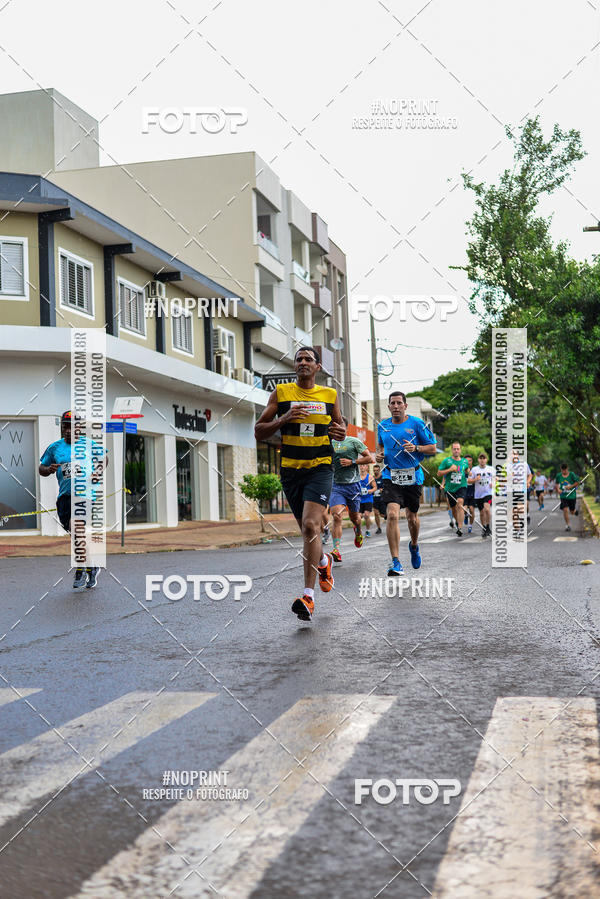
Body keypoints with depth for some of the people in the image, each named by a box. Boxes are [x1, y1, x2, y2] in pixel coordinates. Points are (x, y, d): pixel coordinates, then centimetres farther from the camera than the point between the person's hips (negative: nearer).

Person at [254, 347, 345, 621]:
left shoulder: (330, 395, 6)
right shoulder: (281, 393, 3)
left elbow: (338, 425, 22)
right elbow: (259, 432, 1)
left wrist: (341, 432, -3)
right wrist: (283, 419, -16)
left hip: (320, 467, -2)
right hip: (291, 469, 2)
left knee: (311, 526, -19)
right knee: (307, 530, 11)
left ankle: (308, 597, -21)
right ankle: (324, 561, 45)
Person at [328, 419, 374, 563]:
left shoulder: (354, 441, -1)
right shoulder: (329, 443, 9)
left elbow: (369, 457, -2)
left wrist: (352, 462, -12)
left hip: (352, 484, -1)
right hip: (336, 485, 1)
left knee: (354, 516, 12)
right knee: (337, 516, -16)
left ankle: (358, 531, 49)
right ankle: (336, 550, -20)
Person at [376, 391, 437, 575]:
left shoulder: (417, 423, -3)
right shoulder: (383, 426, 6)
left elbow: (432, 448, 0)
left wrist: (416, 448, -18)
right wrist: (379, 454, 4)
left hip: (413, 477, 0)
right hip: (391, 477, 0)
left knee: (412, 517, 13)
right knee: (392, 515, -18)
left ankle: (414, 546, 46)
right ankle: (395, 562, -17)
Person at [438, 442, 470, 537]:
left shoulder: (465, 461, 8)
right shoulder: (446, 460, -1)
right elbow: (439, 472, -4)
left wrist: (468, 472, 4)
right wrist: (450, 469, -16)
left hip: (461, 487, -1)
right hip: (450, 488, 1)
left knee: (460, 505, -23)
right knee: (453, 508, 13)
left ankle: (460, 528, -29)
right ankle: (457, 522, 44)